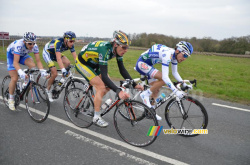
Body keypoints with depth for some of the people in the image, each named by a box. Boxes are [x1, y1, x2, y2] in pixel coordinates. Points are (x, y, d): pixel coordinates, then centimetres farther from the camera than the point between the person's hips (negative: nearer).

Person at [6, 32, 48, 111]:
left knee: (33, 66, -28)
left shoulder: (35, 46, -28)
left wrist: (42, 70, -44)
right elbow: (15, 62, -43)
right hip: (12, 55, -4)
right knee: (14, 78, -12)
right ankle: (11, 99, 8)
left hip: (23, 55, 4)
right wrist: (21, 72, -60)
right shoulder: (19, 45, -40)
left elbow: (38, 61, -27)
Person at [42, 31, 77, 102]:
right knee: (55, 73, -18)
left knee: (68, 63, -19)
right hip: (47, 53, -6)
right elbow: (58, 59, -49)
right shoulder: (58, 43, -38)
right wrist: (63, 70, -60)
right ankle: (47, 90, 6)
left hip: (56, 53, 6)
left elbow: (75, 57, -20)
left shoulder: (70, 45, -19)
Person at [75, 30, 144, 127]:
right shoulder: (105, 50, -37)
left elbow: (122, 70, -7)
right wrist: (118, 91, -50)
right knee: (101, 87, -17)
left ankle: (94, 102, 21)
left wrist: (134, 85, -14)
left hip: (94, 64, 8)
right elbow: (104, 76, -42)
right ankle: (96, 118, -6)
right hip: (82, 63, -8)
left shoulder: (117, 50, -14)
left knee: (108, 86, 0)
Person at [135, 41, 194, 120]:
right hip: (141, 63, -9)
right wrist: (176, 91, -38)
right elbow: (165, 77, -36)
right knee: (163, 79, -24)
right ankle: (145, 95, -8)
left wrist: (184, 84, -1)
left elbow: (175, 72, 7)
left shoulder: (174, 55, -3)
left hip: (148, 65, 10)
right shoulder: (167, 55, -31)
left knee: (156, 90, 9)